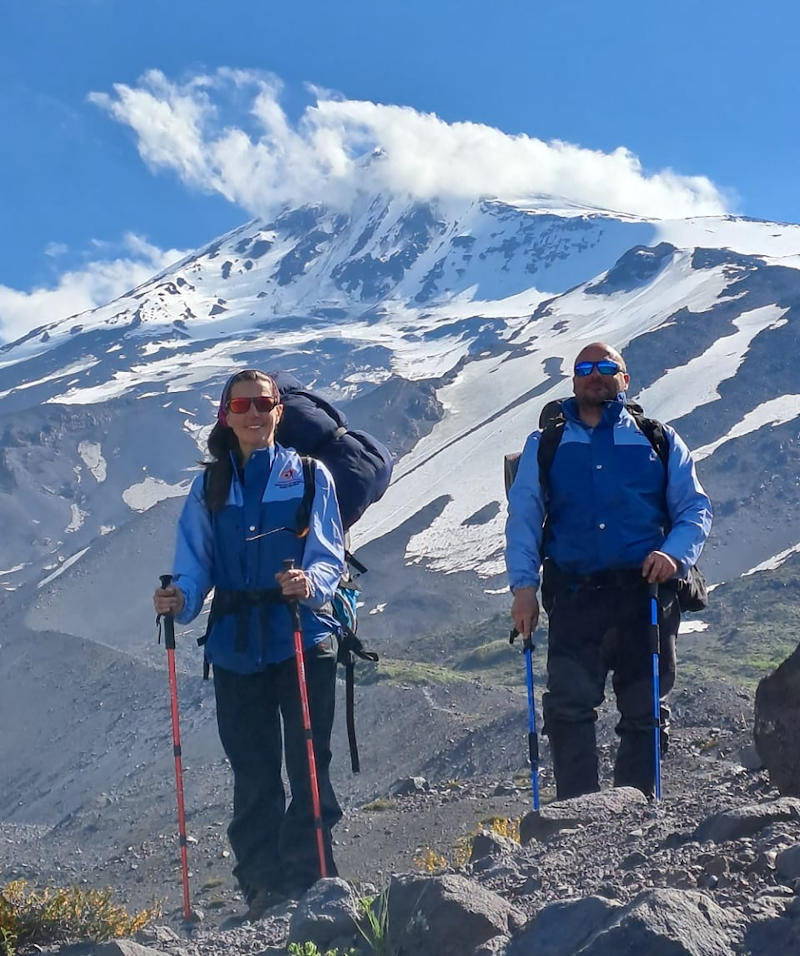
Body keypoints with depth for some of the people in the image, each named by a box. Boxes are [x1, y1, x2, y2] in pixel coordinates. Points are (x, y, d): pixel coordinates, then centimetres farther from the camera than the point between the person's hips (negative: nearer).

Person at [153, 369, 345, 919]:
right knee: (253, 774, 6)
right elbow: (196, 567, 7)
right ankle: (263, 889, 15)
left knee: (308, 767, -4)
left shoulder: (310, 476, 3)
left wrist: (311, 583, -25)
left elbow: (329, 558, -3)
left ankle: (310, 883, 4)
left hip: (303, 637, -2)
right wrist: (180, 601, -14)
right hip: (235, 646, 3)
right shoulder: (210, 487, 12)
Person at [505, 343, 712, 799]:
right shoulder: (544, 445, 17)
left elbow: (695, 509, 12)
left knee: (645, 711, 3)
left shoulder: (660, 440, 16)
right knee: (569, 704, -13)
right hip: (575, 595, 0)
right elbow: (523, 518, 11)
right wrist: (523, 585, -3)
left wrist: (675, 554, -9)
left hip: (646, 592, 1)